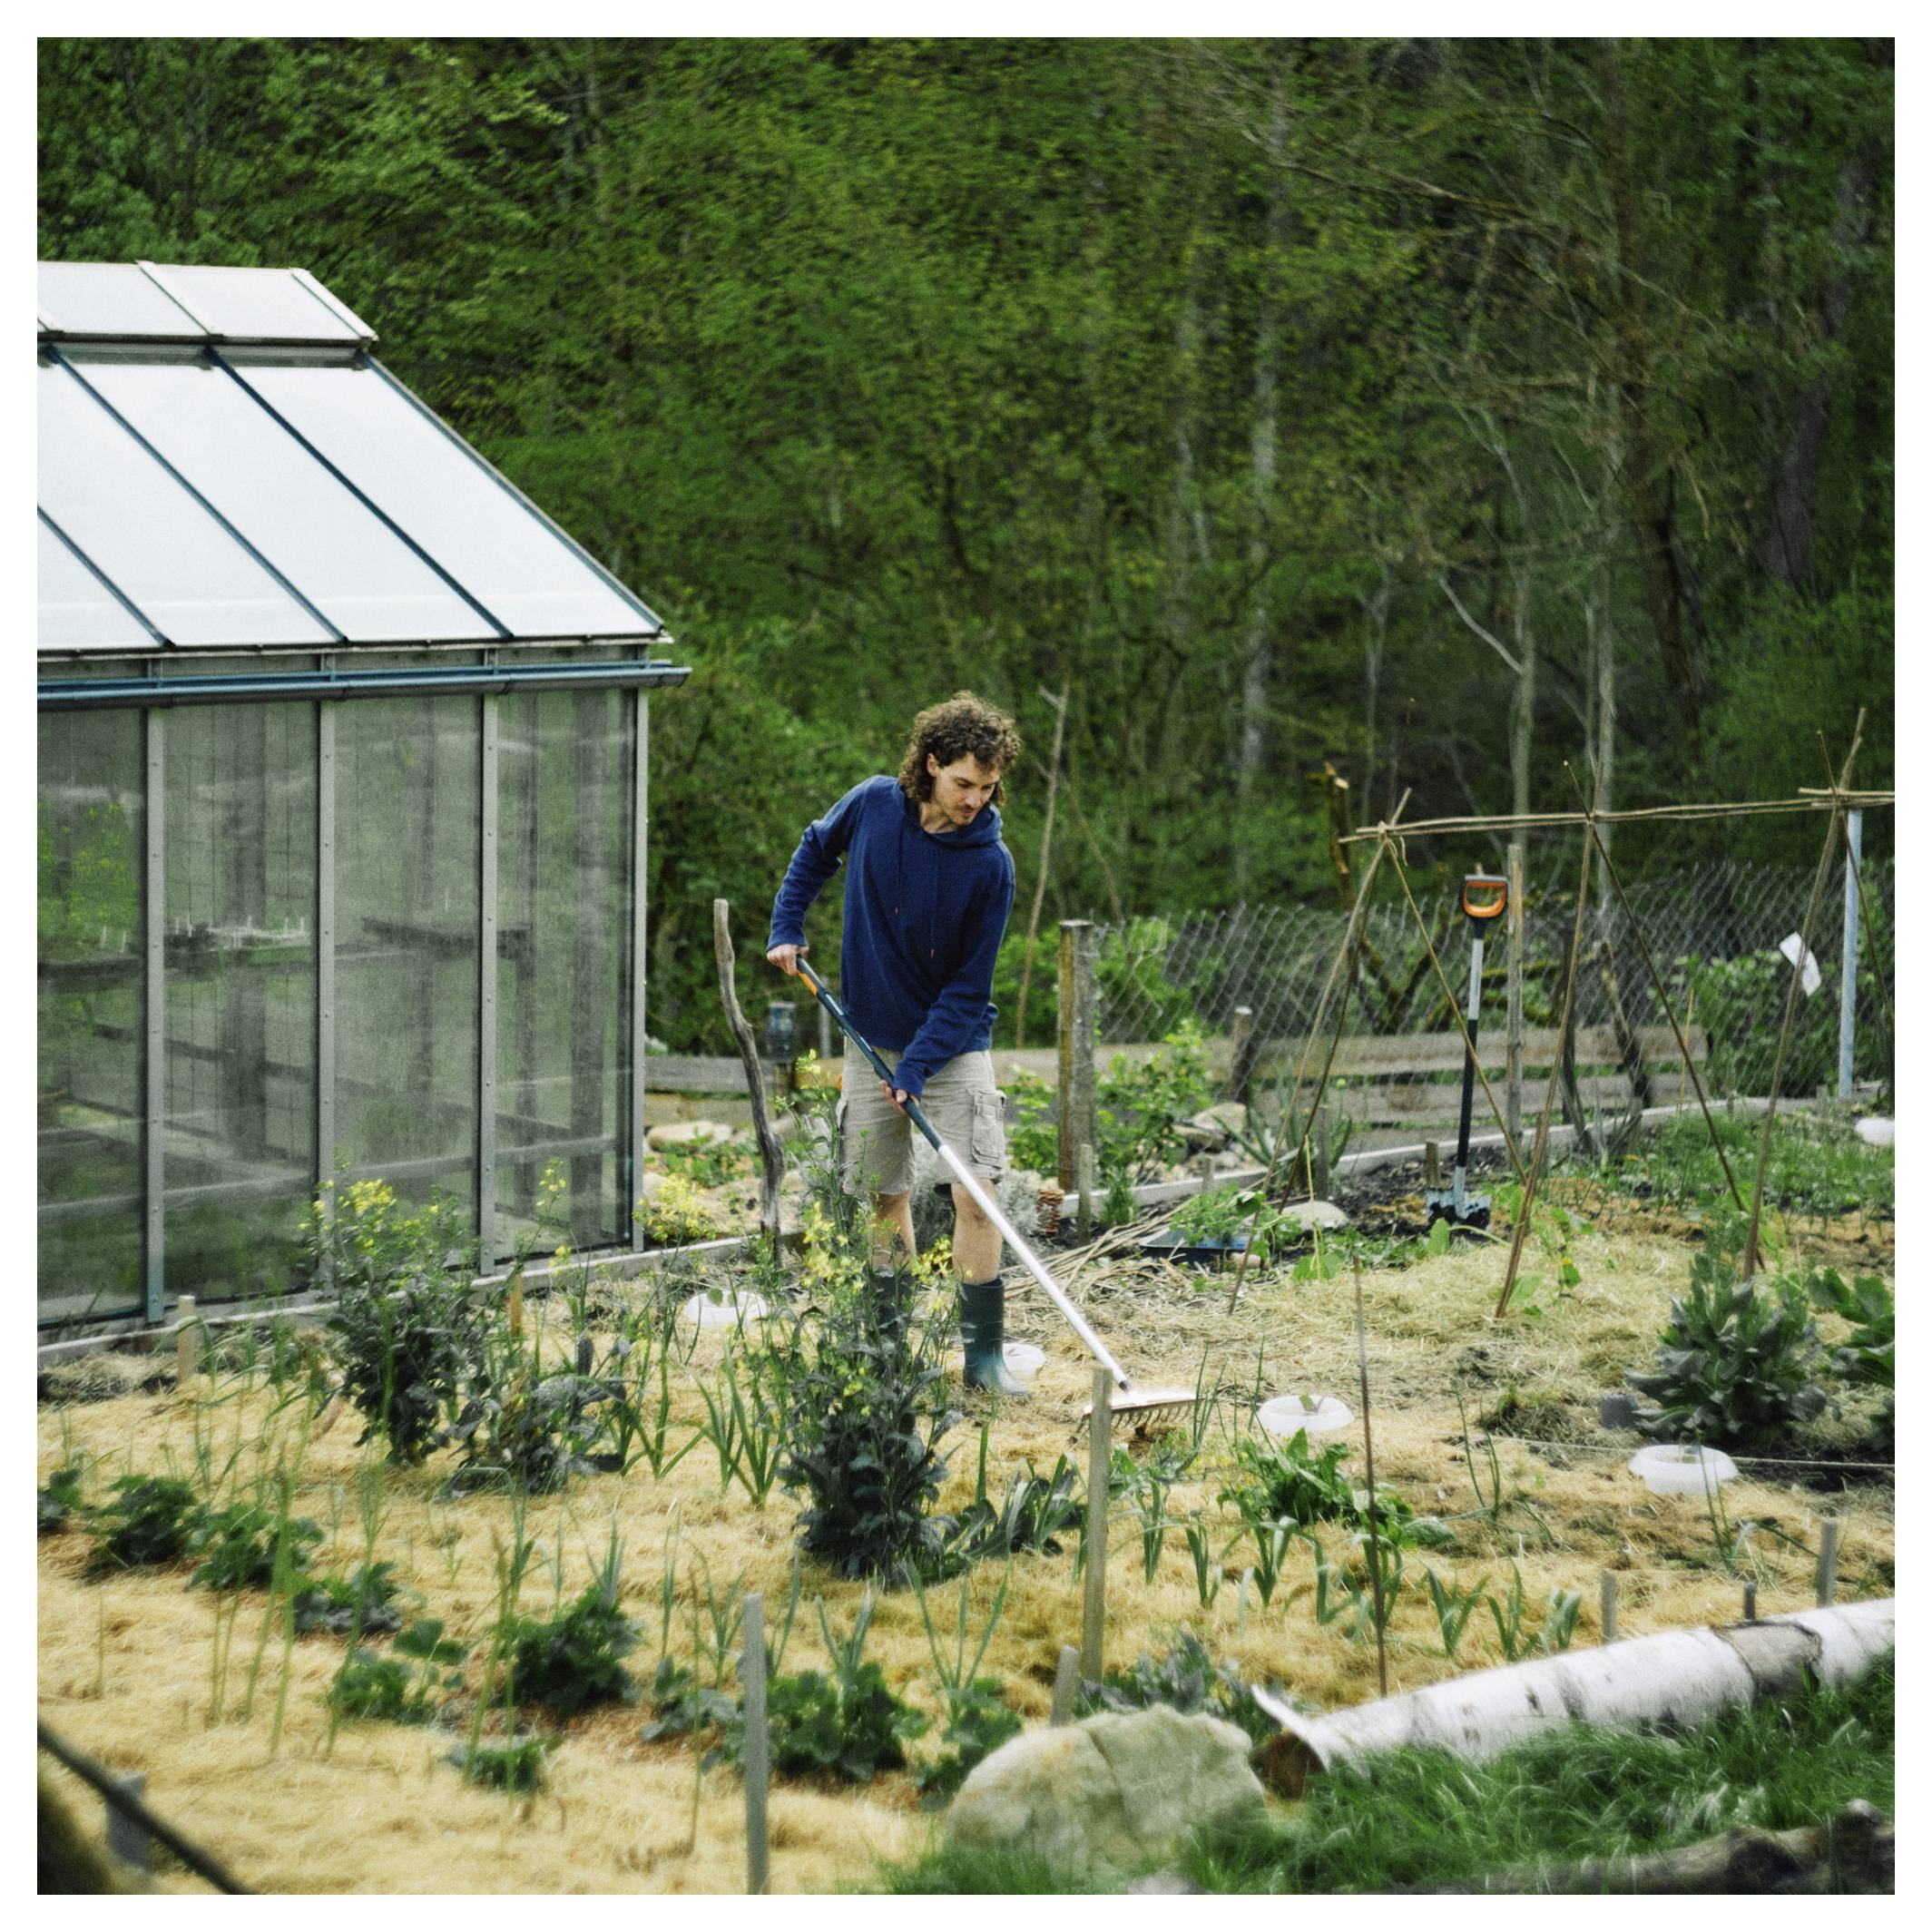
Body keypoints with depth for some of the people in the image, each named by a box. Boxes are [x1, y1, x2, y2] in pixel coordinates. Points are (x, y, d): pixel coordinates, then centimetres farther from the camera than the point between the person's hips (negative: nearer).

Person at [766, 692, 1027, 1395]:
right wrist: (787, 926, 7)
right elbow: (816, 849, 16)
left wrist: (918, 1067, -20)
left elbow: (969, 986, -13)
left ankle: (984, 1354, -5)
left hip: (954, 1042, -2)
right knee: (887, 1199, 7)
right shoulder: (872, 805, -8)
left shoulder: (990, 864, -16)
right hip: (873, 1039, 3)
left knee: (973, 1194, -12)